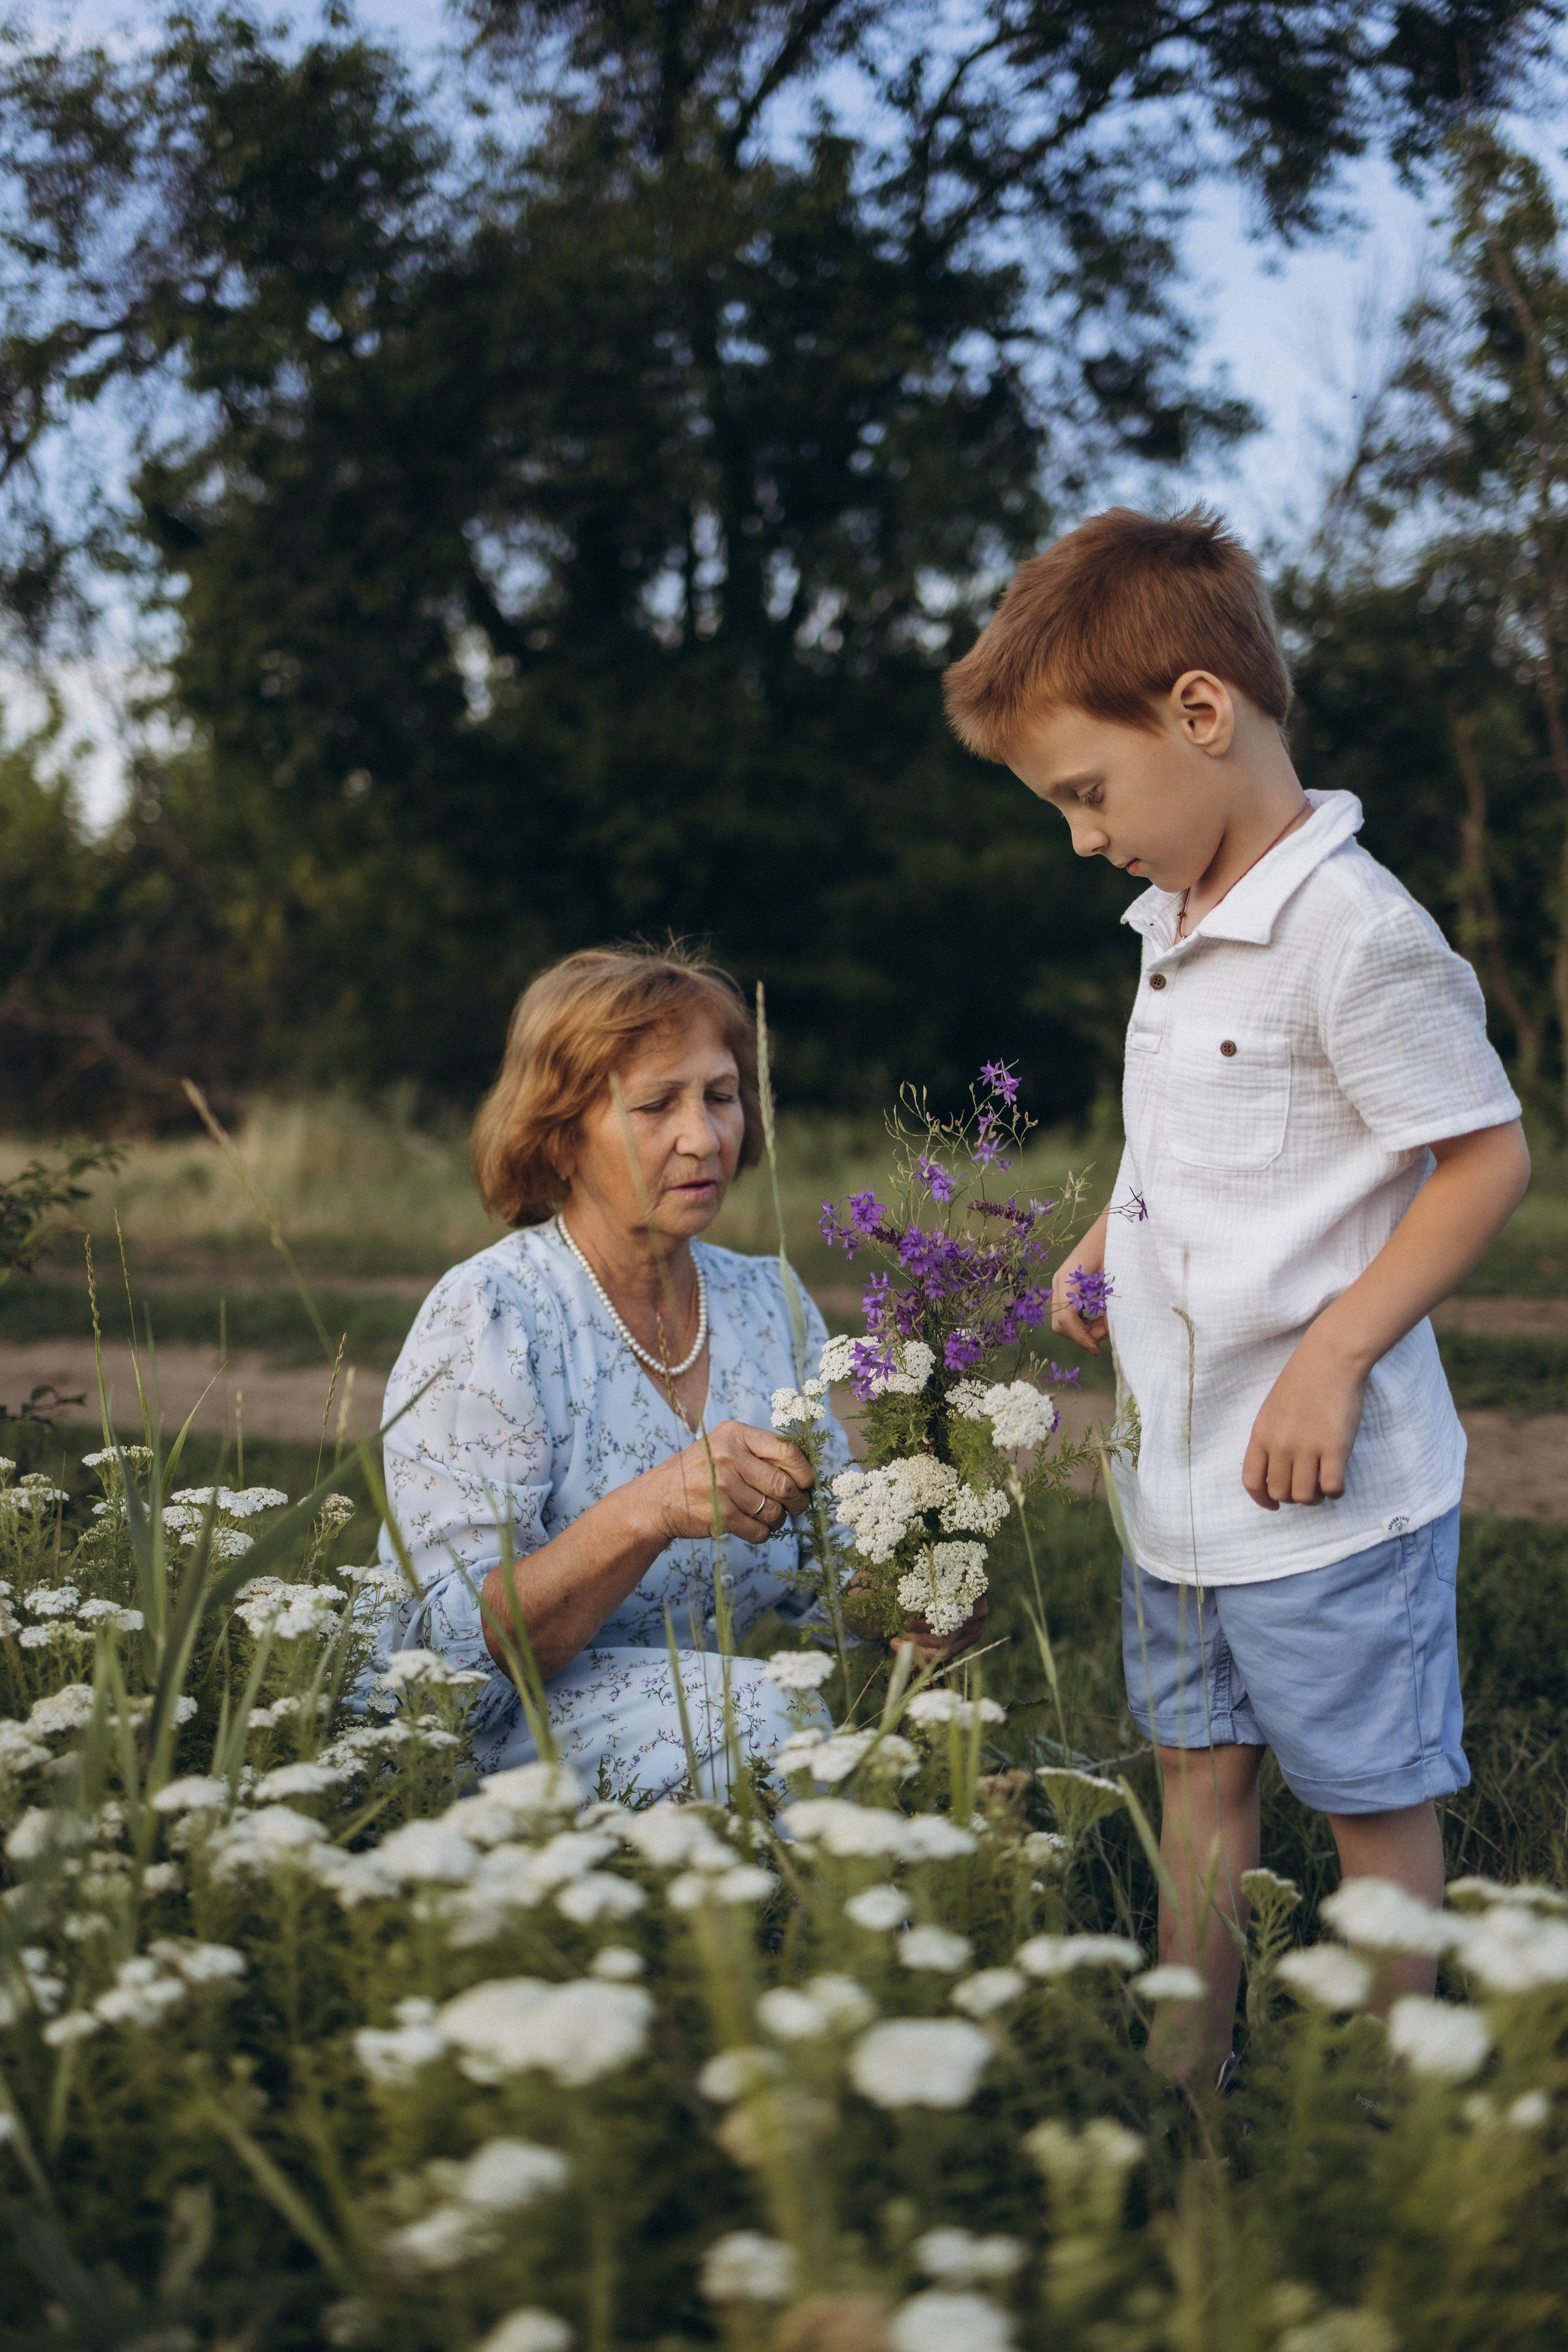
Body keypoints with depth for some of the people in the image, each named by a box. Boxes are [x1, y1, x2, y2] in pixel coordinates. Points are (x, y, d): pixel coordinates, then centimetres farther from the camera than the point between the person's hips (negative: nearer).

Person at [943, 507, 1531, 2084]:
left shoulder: (1352, 934, -20)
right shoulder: (1172, 925, 9)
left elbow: (1488, 1158, -18)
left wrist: (1333, 1360, -21)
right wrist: (1108, 1252, 8)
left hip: (1326, 1481, -9)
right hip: (1177, 1474, 9)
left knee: (1373, 1805, 6)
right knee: (1199, 1774, 17)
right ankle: (1185, 2084, 29)